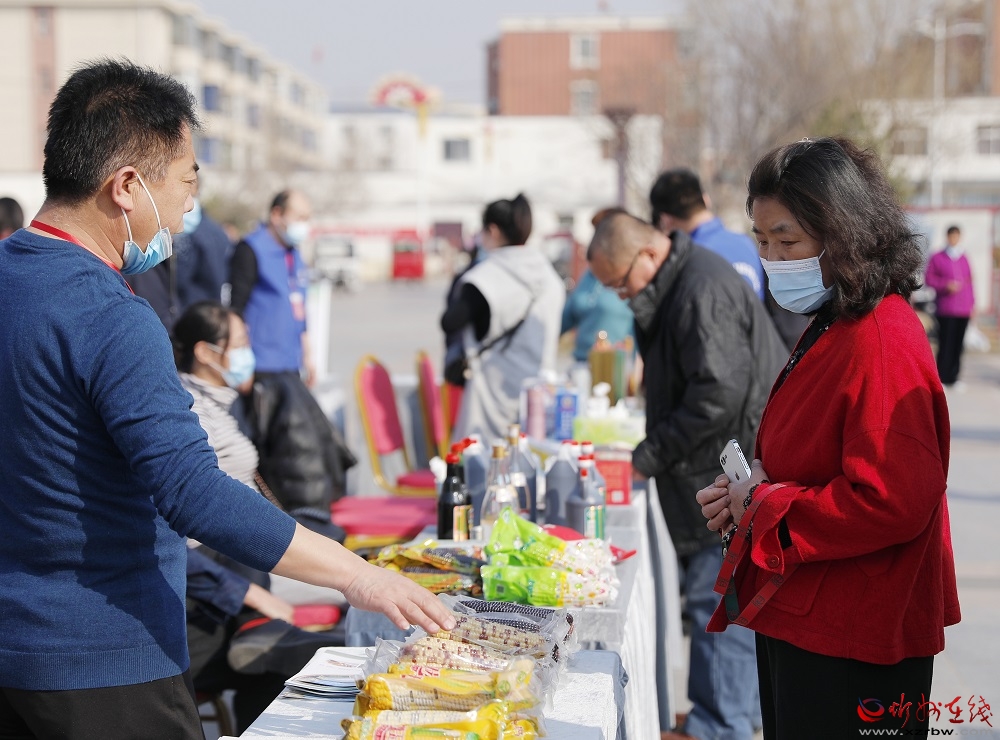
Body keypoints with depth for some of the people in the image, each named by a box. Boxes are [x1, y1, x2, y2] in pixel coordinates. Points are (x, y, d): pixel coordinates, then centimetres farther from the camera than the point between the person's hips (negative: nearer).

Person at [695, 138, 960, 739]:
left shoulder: (882, 342, -21)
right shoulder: (830, 328, 11)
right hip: (797, 622, 10)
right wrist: (749, 490, 3)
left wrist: (765, 507, -17)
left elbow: (893, 502, -28)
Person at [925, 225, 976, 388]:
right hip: (946, 309, -3)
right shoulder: (937, 258, 4)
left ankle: (953, 377, 8)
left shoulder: (964, 258, 12)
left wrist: (972, 303, 14)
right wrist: (946, 285, -13)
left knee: (958, 344, 2)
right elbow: (929, 278, 2)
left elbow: (969, 281, 16)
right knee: (946, 344, -8)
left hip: (964, 309, 3)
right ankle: (941, 379, -3)